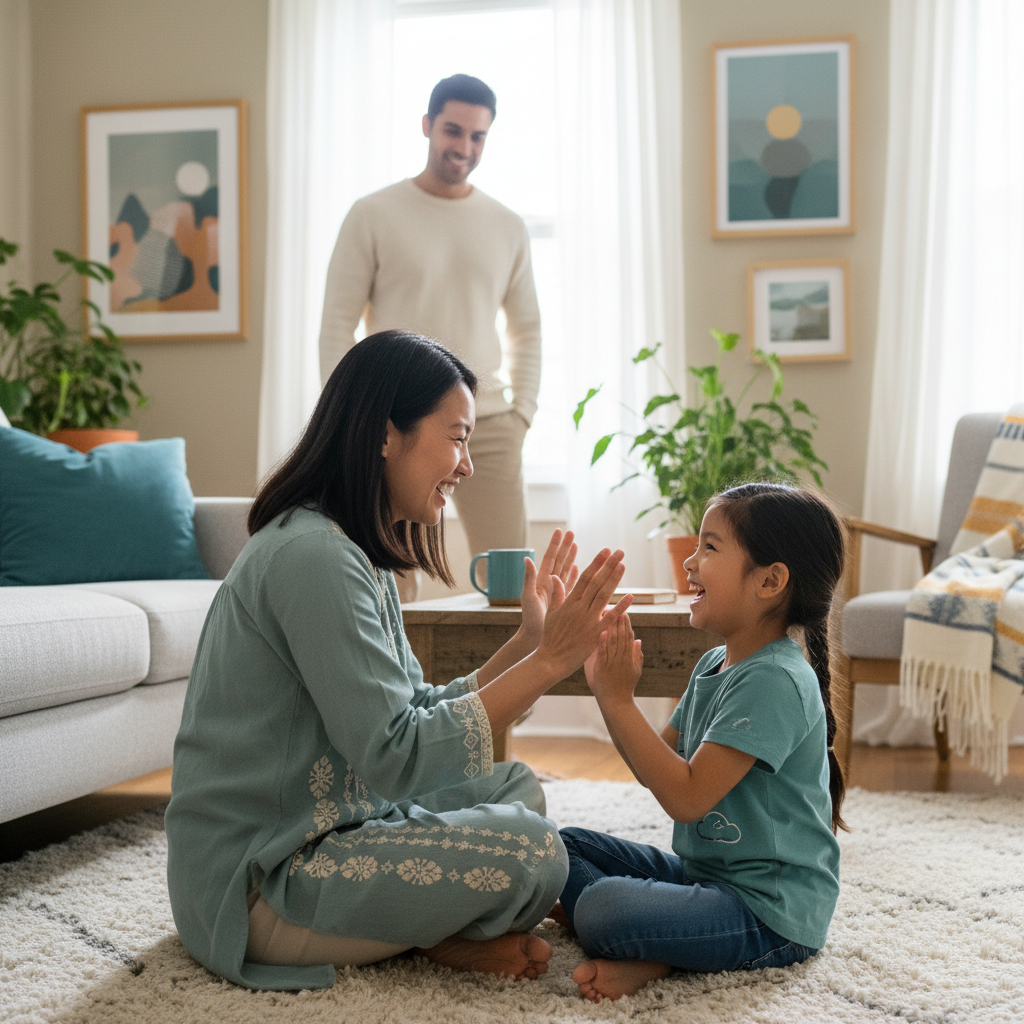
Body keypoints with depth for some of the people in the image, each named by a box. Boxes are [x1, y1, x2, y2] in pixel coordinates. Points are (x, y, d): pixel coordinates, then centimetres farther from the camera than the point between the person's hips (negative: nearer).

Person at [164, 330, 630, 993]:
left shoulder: (361, 554, 12)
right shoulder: (313, 556, -22)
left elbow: (419, 712, 9)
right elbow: (395, 757, -25)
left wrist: (531, 642, 4)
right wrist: (548, 663, -24)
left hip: (324, 829, 11)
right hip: (258, 885, -11)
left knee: (515, 786, 16)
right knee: (531, 851, -21)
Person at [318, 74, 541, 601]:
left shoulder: (507, 227, 12)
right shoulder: (373, 215, 2)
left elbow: (526, 328, 18)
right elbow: (337, 325, 0)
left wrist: (522, 412, 6)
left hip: (487, 424, 3)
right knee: (393, 583, -1)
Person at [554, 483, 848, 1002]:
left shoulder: (775, 681, -22)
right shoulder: (715, 665, 9)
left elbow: (686, 796, -26)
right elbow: (656, 768, 13)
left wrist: (619, 699, -21)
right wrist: (607, 684, 3)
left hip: (772, 912, -10)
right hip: (704, 871, 10)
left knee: (602, 910, -32)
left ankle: (653, 957, -4)